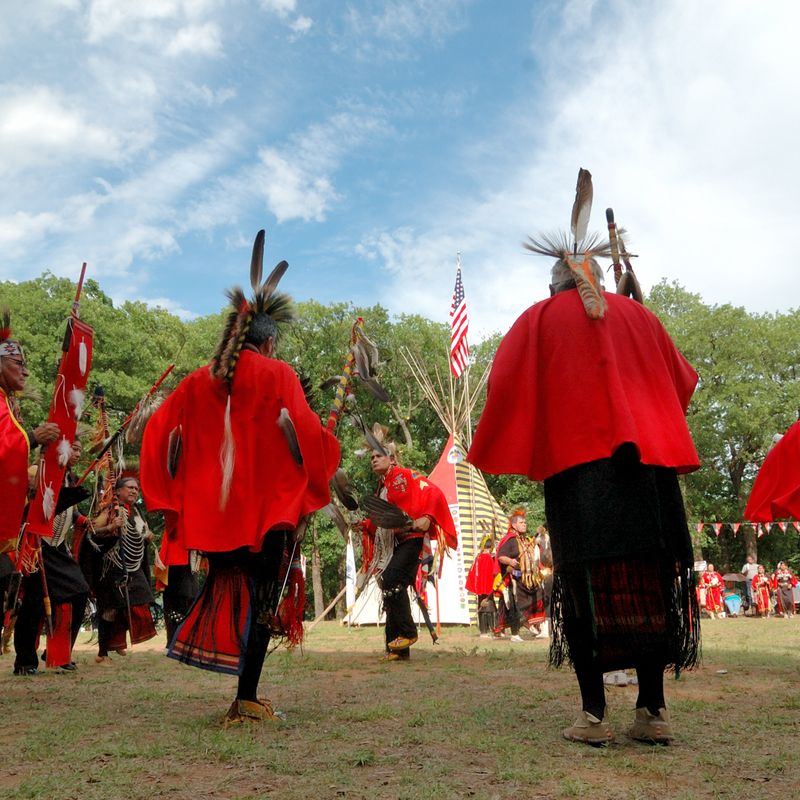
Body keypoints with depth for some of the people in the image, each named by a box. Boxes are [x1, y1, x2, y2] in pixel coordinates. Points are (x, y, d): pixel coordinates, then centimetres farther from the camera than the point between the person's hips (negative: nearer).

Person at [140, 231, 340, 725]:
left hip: (215, 510, 5)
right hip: (269, 507, -4)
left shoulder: (199, 383, 7)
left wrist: (170, 499, 17)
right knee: (263, 596, 5)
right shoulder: (277, 375, -5)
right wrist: (327, 454, 6)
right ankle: (247, 700, 5)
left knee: (229, 590, 20)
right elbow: (303, 435, -13)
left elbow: (160, 434, 8)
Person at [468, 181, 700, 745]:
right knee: (651, 580, 6)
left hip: (575, 460, -2)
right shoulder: (638, 316, 17)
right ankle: (654, 710, 6)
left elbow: (505, 387, 5)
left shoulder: (541, 320, 11)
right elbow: (680, 380, 24)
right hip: (647, 458, 3)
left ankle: (594, 714, -5)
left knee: (586, 585, -2)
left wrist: (487, 455, 15)